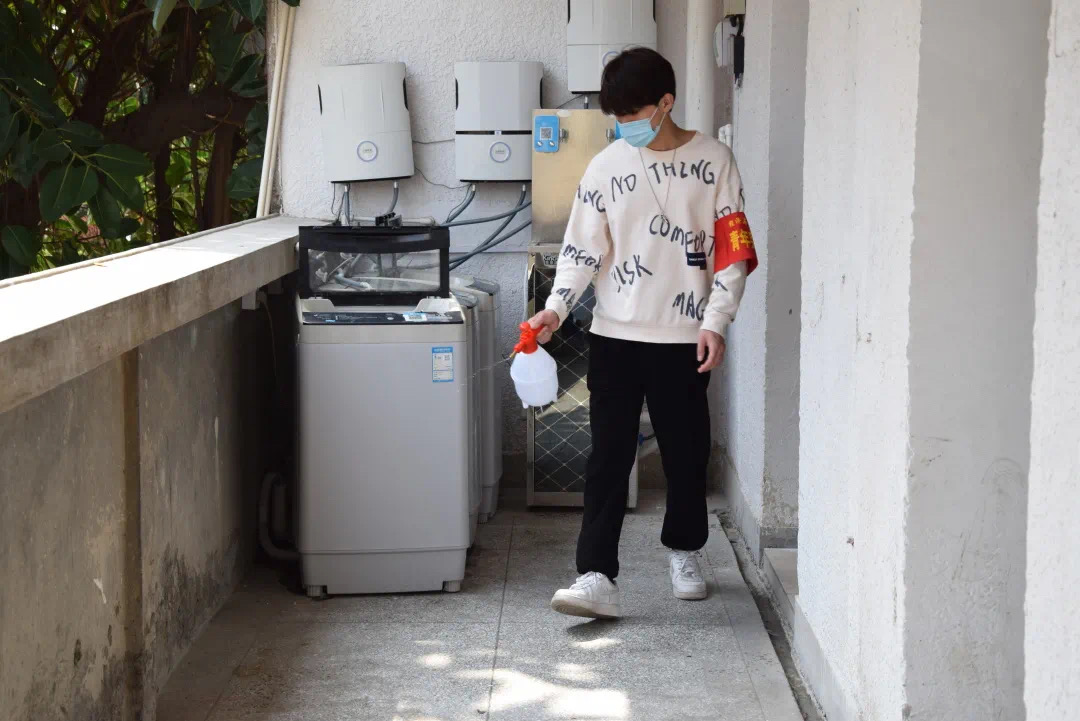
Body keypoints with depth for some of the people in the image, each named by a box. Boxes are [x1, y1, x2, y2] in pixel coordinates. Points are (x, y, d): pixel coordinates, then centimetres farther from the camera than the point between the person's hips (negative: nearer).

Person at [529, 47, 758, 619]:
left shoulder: (712, 161, -1)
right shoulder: (607, 167, 3)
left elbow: (732, 251, -3)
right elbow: (583, 249, 2)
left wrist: (715, 322, -11)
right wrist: (555, 308, -13)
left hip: (684, 338, -1)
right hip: (615, 336, 1)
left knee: (686, 452, 10)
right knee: (608, 457, -4)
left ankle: (684, 550, 33)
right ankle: (597, 577, -7)